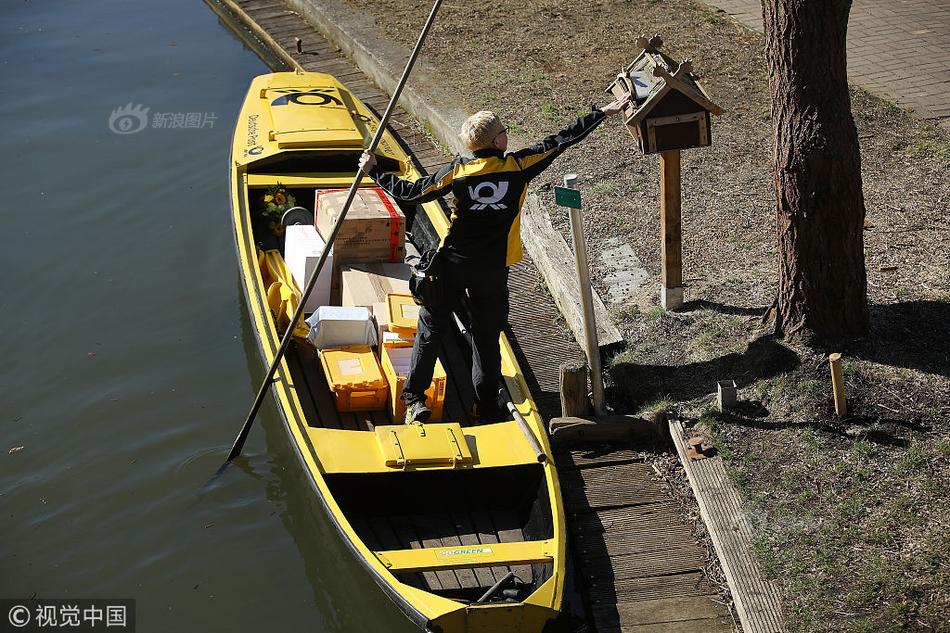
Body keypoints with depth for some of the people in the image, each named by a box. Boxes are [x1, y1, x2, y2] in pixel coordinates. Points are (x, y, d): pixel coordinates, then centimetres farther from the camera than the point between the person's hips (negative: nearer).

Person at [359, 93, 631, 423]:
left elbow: (412, 192, -4)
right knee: (486, 335, 12)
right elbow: (560, 141, -1)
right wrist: (603, 112, 7)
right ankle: (486, 404, 19)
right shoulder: (519, 165, -7)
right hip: (493, 268, 0)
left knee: (431, 328, 11)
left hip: (453, 262, 0)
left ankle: (415, 399, 10)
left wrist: (374, 172, 10)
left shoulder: (457, 171, -6)